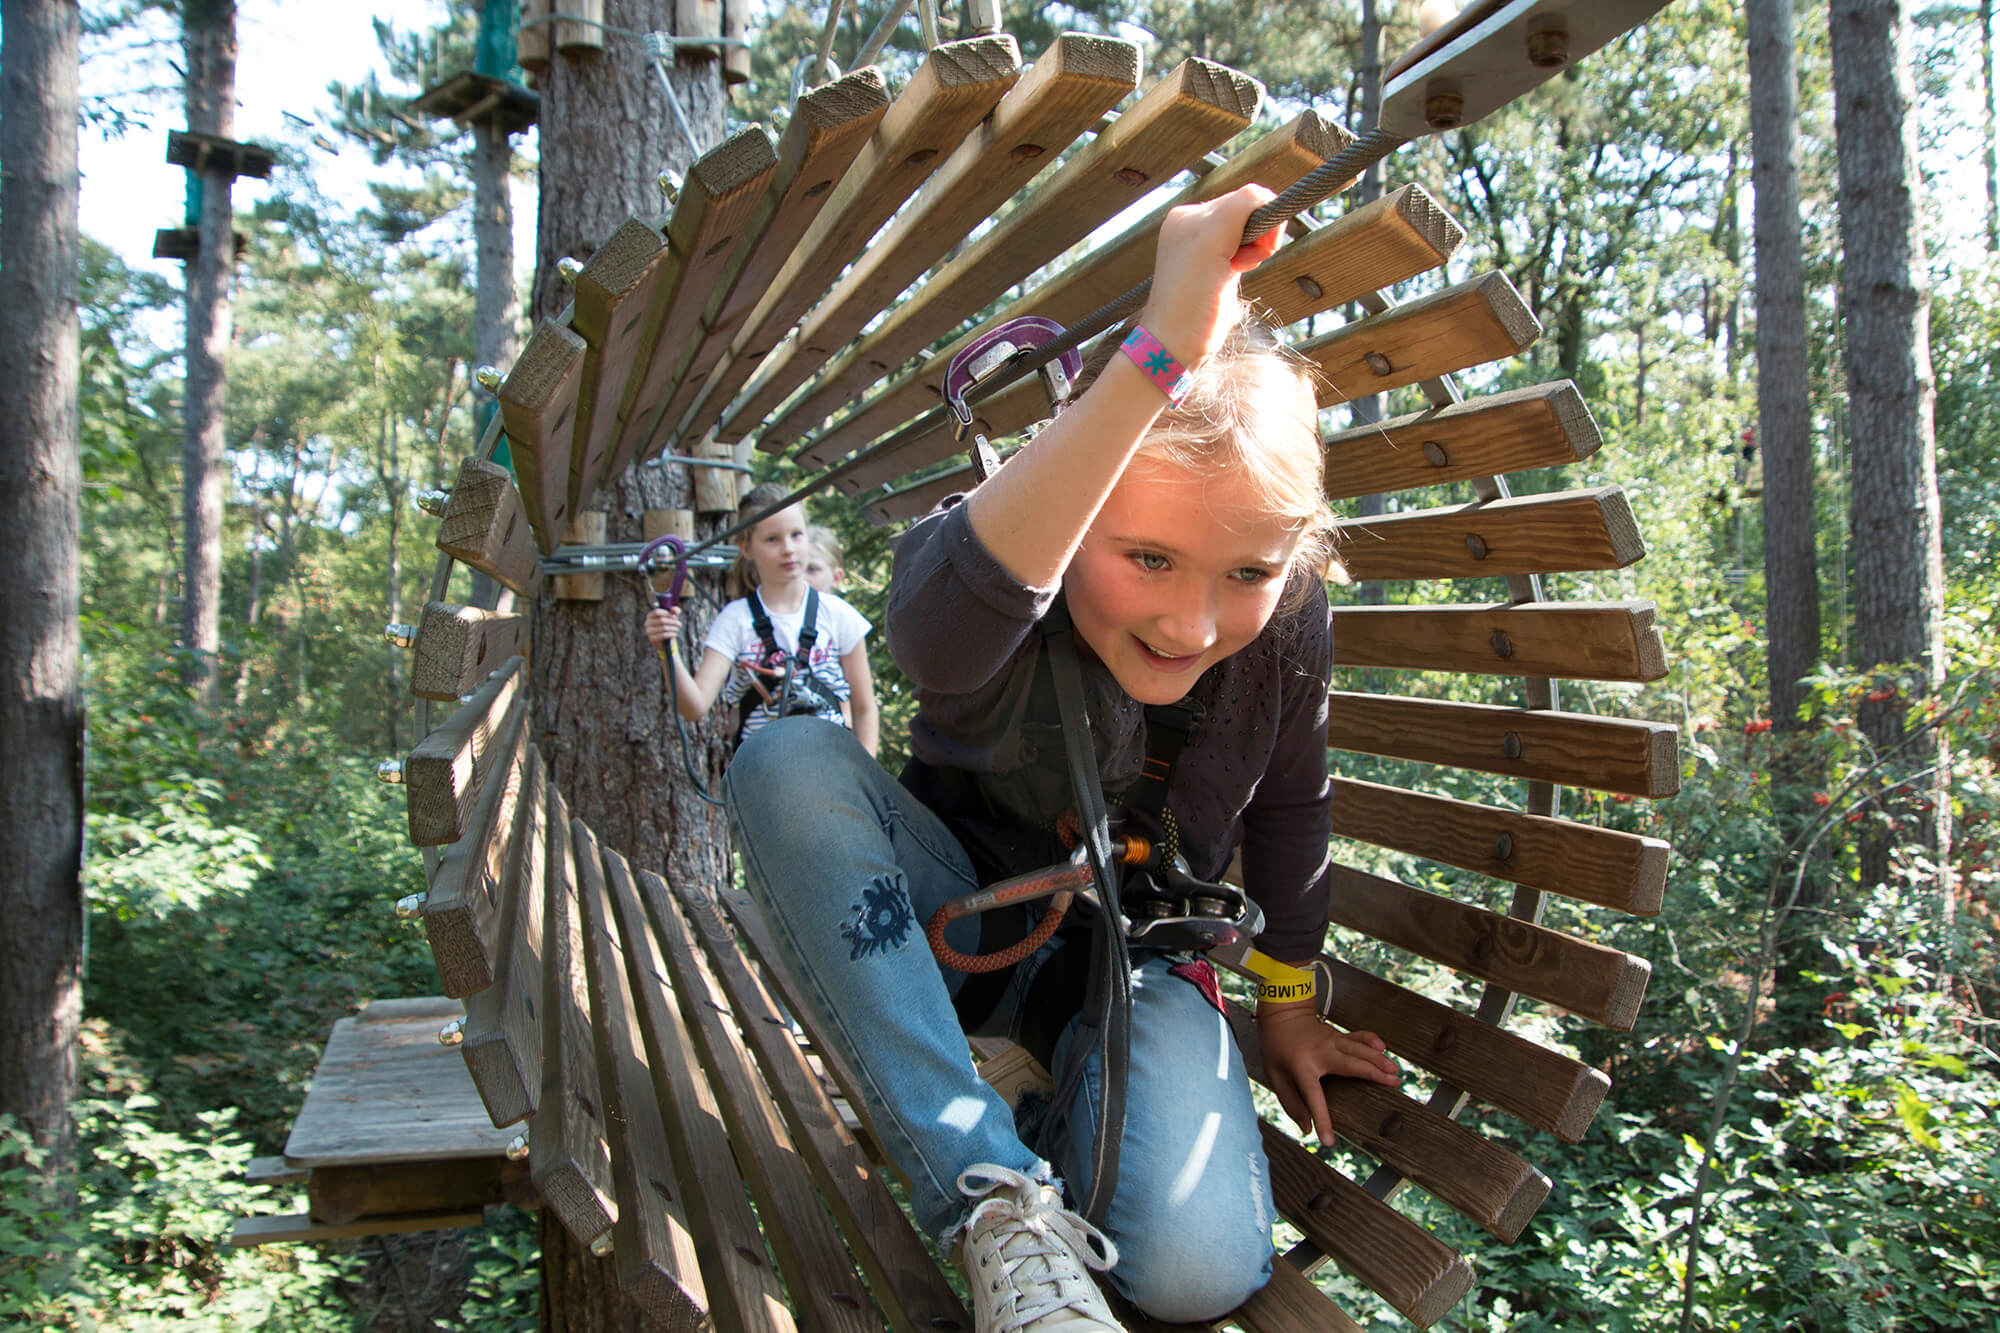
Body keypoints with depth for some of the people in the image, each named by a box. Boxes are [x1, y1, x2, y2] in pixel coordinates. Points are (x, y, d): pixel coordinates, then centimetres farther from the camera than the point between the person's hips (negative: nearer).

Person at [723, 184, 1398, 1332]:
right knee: (790, 761, -34)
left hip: (1131, 960, 1)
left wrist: (1288, 1011, 12)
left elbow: (1289, 806, 1)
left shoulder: (1289, 615, -19)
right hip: (957, 926, 0)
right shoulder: (1006, 588, -29)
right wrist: (1162, 353, -64)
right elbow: (949, 614, -57)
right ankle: (999, 1199, -27)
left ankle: (1068, 1122, 8)